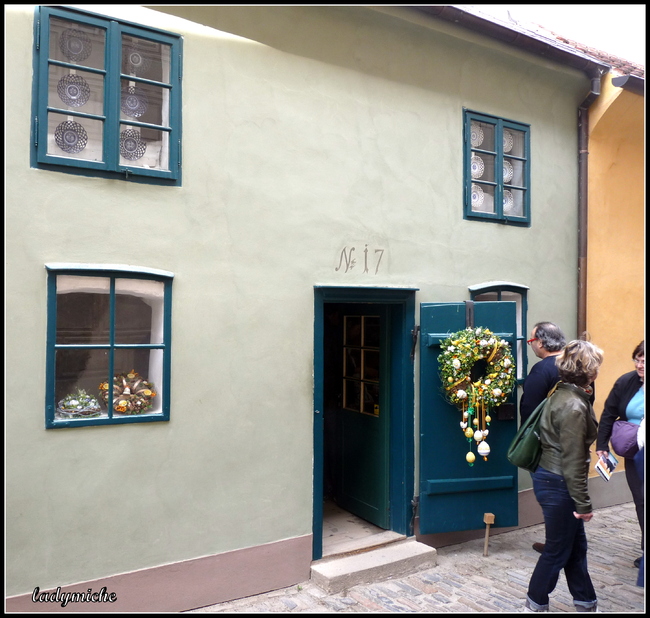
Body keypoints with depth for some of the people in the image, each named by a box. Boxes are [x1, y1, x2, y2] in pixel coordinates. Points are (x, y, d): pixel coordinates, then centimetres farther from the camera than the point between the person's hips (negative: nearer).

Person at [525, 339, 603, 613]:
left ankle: (586, 603, 36)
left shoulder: (563, 394, 5)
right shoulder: (574, 406, -24)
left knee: (576, 544, 20)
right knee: (557, 549, 9)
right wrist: (583, 503, -15)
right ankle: (535, 604, 27)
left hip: (551, 477, 9)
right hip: (558, 485, -9)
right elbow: (572, 460, -23)